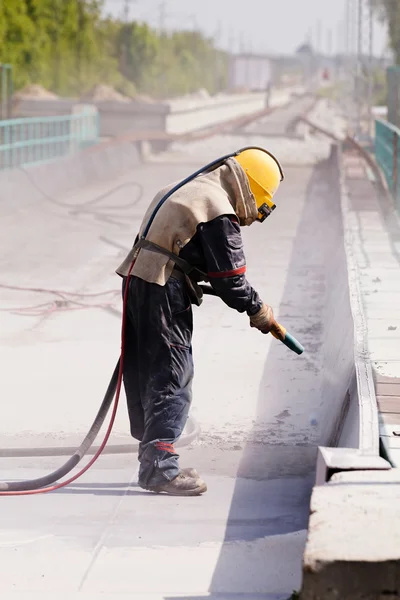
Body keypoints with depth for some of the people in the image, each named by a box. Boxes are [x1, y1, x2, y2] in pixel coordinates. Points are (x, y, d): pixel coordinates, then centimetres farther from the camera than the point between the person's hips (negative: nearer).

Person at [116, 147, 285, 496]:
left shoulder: (190, 190, 20)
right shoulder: (219, 212, -10)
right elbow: (229, 278, -9)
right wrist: (259, 312, 4)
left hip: (137, 282, 10)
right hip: (163, 293, -10)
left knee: (144, 374, 12)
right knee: (172, 378, -7)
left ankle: (151, 458, 18)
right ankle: (160, 466, -10)